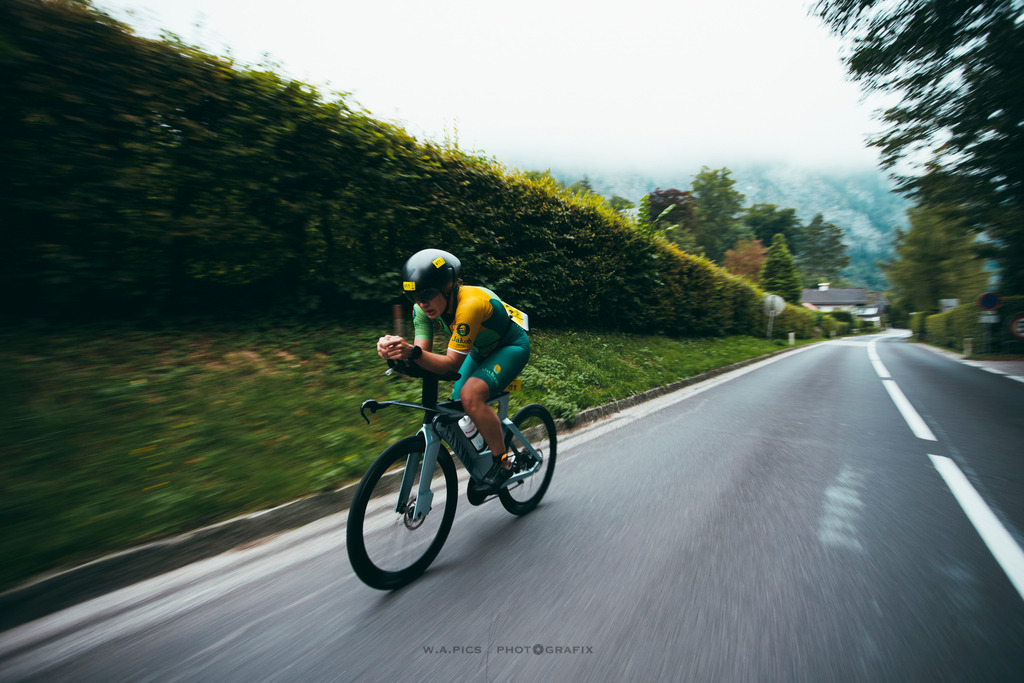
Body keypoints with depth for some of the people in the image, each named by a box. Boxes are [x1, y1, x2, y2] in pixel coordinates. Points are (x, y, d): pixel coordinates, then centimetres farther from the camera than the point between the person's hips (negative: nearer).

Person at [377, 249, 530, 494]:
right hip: (481, 349, 8)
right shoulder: (424, 308, -16)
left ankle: (502, 463, -10)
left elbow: (452, 364, -36)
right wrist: (394, 349, -40)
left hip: (511, 347, -7)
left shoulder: (470, 304, -39)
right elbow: (422, 353, -20)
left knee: (471, 395, -30)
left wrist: (412, 352, -51)